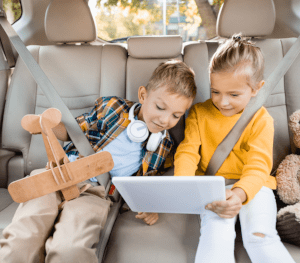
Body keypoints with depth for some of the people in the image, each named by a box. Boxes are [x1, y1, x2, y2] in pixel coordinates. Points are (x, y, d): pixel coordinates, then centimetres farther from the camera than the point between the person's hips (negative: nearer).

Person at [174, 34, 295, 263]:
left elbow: (258, 167, -10)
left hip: (251, 186, 0)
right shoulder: (199, 113, 5)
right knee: (216, 232, -27)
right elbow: (187, 152, -1)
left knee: (260, 235, -23)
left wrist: (239, 194, -31)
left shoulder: (261, 120, -2)